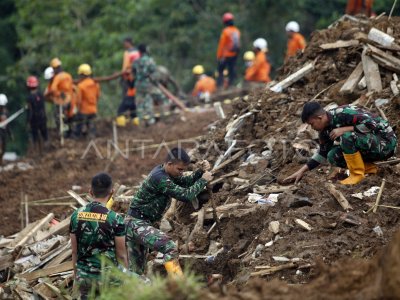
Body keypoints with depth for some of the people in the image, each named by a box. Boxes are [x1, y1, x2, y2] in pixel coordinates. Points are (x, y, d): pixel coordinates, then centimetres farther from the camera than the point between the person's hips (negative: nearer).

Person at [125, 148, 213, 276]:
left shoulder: (162, 171, 9)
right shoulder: (159, 178, -21)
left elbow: (185, 182, 13)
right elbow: (186, 196, -22)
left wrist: (201, 171, -2)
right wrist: (203, 180, -10)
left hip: (136, 223, 11)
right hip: (137, 224, -11)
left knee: (136, 271, 11)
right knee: (170, 247, -25)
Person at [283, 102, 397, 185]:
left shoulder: (343, 114, -24)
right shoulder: (326, 129, 3)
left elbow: (372, 124, -29)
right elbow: (323, 153, 15)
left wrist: (344, 129, -28)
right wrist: (302, 170, 9)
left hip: (386, 141, -9)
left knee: (347, 136, -30)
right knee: (333, 156, -6)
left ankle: (357, 174, -14)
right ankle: (369, 168, 7)